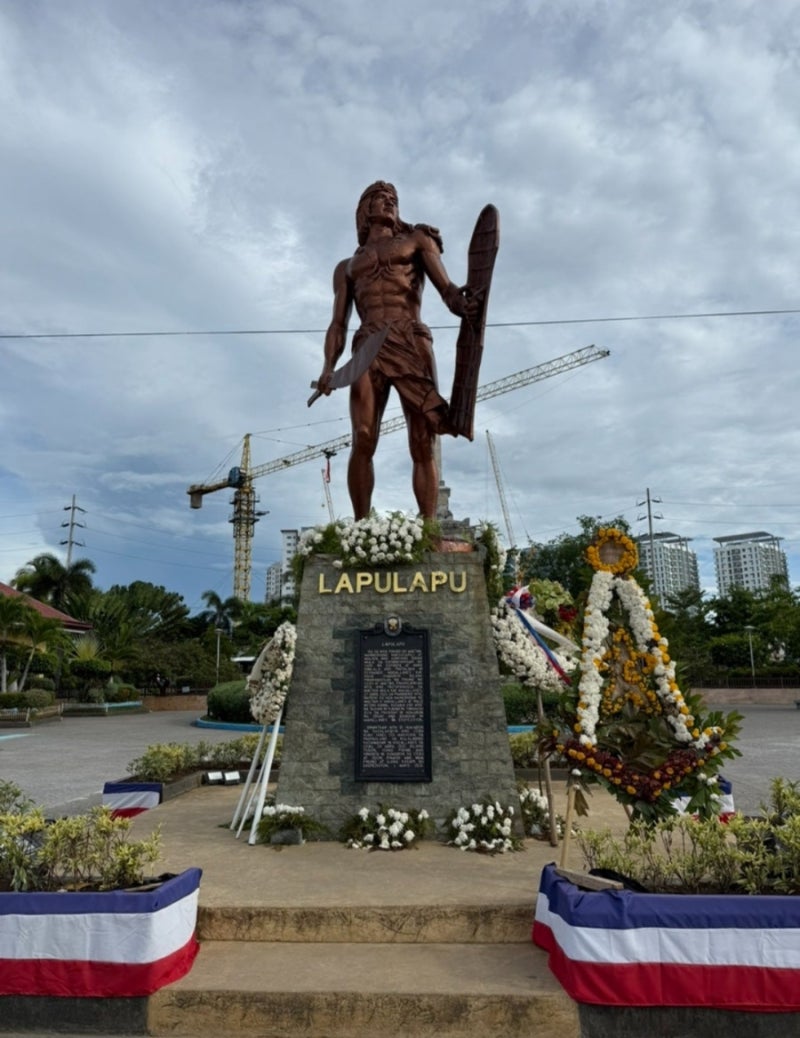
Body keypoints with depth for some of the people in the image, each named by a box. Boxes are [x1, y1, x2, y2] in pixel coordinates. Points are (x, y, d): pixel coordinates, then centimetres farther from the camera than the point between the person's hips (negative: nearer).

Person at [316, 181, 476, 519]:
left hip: (413, 342, -1)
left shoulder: (417, 239, 25)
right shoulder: (347, 266, 29)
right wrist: (329, 365, -1)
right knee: (363, 440, -16)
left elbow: (444, 285, 7)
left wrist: (458, 301, -19)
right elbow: (338, 323, 19)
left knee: (423, 445, -10)